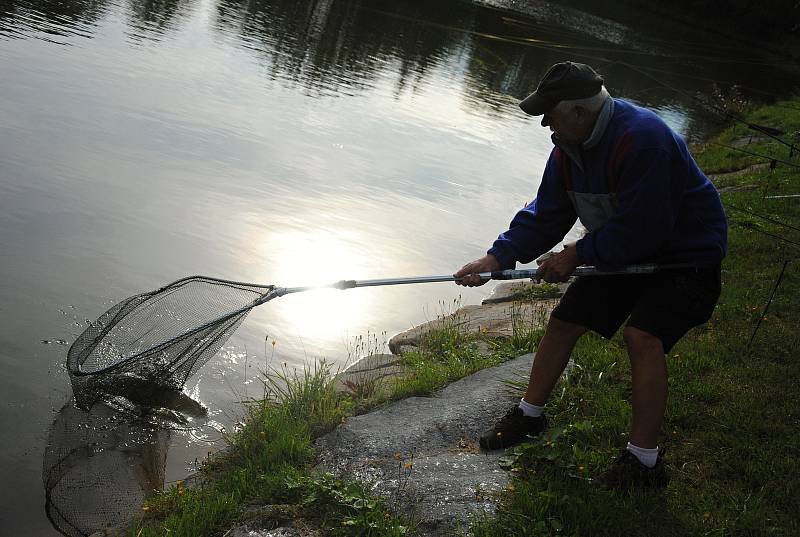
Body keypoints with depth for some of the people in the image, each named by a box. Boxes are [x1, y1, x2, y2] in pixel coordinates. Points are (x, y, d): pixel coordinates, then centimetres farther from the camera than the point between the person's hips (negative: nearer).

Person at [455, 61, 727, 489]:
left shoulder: (642, 139, -33)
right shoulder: (569, 147, -5)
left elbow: (640, 229, -32)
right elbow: (545, 216, -1)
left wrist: (576, 255, -21)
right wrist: (496, 258, -13)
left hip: (685, 256, -8)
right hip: (624, 252, 8)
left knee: (642, 335, -27)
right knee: (563, 321, 7)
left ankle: (645, 460, -16)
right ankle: (529, 414, 27)